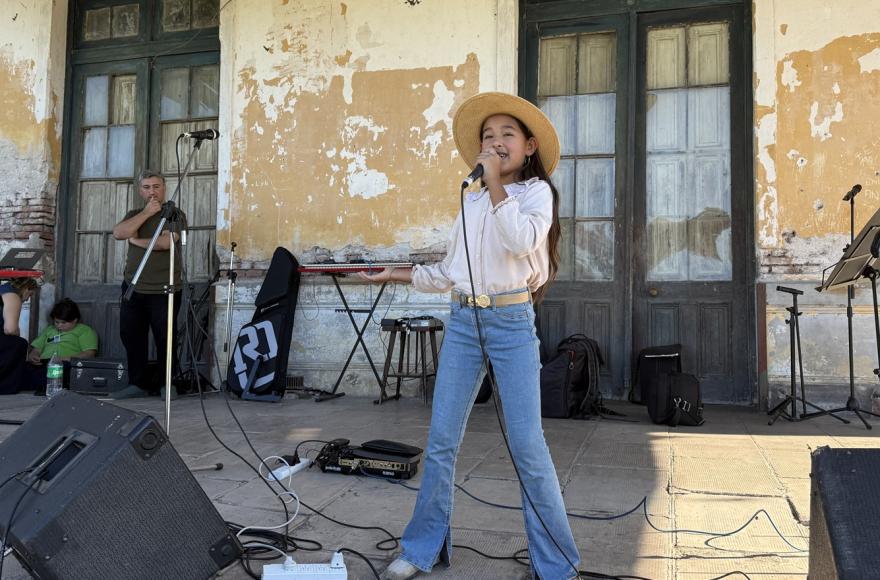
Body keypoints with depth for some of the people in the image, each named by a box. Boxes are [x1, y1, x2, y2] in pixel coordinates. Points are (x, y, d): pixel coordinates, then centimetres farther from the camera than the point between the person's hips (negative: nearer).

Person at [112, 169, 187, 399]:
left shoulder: (175, 215, 2)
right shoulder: (134, 215, 16)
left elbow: (165, 242, -16)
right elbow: (119, 233, -6)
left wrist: (136, 241, -3)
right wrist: (147, 212, -8)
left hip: (163, 291, -5)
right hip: (133, 288, 5)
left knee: (165, 340, -1)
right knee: (131, 336, 6)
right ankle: (138, 383, 17)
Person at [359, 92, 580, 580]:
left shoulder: (537, 191, 2)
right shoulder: (472, 200, 17)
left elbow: (522, 240, -20)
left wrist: (496, 185, -13)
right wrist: (400, 275, 20)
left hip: (511, 322, -5)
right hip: (462, 321, 5)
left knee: (527, 446, -5)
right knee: (441, 441, 5)